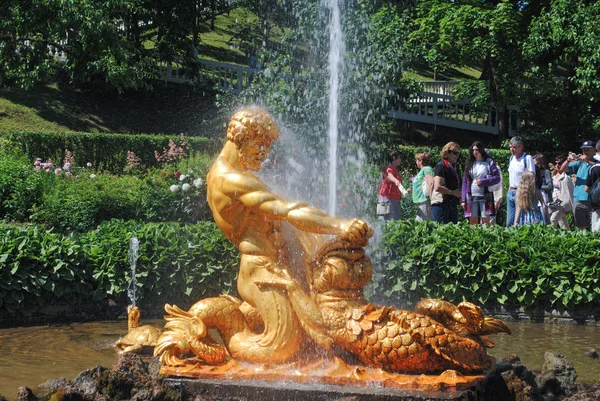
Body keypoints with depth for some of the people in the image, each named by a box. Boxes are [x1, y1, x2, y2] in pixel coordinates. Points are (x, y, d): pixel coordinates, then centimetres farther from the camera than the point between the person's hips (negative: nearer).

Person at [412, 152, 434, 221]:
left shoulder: (426, 169, -10)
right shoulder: (422, 170, 21)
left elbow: (431, 183, -23)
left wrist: (430, 197, -22)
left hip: (424, 202, -10)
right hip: (421, 202, 10)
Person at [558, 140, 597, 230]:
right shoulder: (579, 163, 15)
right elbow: (562, 170, 11)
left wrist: (588, 161, -27)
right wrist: (568, 160, -7)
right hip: (578, 200, 4)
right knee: (581, 227, 10)